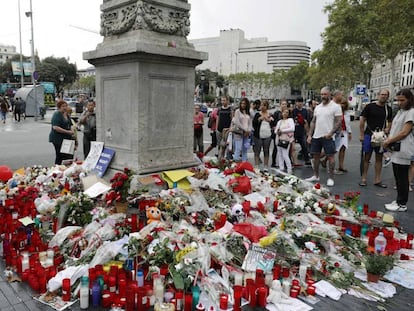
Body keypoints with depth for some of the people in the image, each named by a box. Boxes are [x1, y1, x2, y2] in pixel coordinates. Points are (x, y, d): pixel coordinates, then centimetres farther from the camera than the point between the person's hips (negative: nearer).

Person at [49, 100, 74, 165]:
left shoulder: (66, 115, 15)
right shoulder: (57, 114, -11)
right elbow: (55, 127, -22)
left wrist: (72, 131, 5)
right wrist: (68, 132, -22)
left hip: (66, 138, 8)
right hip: (58, 139, -8)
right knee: (59, 156, -3)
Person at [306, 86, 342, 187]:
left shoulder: (335, 107, -4)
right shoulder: (317, 107, 13)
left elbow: (338, 122, -9)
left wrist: (331, 133, -19)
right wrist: (309, 135, 8)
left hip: (328, 137, -6)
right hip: (316, 136, 6)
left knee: (330, 156, -1)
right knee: (316, 156, 11)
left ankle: (330, 178, 6)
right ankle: (316, 176, 22)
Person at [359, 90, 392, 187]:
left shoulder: (388, 109, 9)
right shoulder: (370, 106, -3)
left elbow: (390, 121, 21)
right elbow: (362, 120, -3)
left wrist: (388, 129, -1)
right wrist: (361, 134, -7)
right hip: (369, 135, -4)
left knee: (379, 158, 8)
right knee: (367, 157, -1)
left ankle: (377, 180, 15)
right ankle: (363, 179, 6)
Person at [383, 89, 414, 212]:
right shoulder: (400, 111, 17)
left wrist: (389, 141, -11)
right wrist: (388, 139, 3)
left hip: (403, 150, -9)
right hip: (396, 149, 9)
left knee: (402, 178, -2)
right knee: (398, 177, 14)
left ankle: (402, 204, 5)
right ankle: (399, 200, 23)